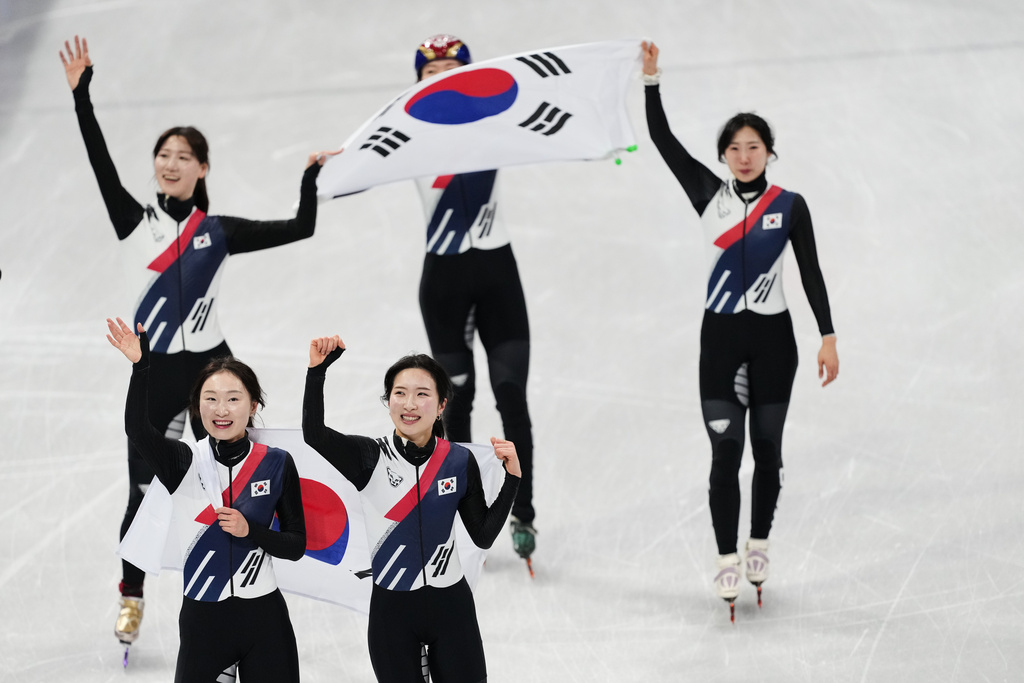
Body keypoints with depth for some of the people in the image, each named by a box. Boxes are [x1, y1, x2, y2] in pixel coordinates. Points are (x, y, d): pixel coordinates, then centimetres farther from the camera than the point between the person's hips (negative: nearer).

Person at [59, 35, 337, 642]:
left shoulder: (220, 231, 4)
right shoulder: (136, 223, 1)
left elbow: (300, 228, 5)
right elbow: (101, 163, -10)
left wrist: (311, 176, -2)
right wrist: (81, 92, -17)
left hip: (210, 365, 1)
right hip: (154, 372, 0)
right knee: (145, 489, 1)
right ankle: (132, 600, 15)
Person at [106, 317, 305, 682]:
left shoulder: (276, 463, -1)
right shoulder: (184, 461, -4)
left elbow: (296, 545, 1)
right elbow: (138, 431, -24)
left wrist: (249, 531, -18)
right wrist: (140, 368, -38)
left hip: (263, 619, 1)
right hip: (202, 620, 0)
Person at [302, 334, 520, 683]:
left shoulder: (459, 461, -2)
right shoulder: (370, 458, -7)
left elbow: (483, 536, 2)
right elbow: (313, 434, -24)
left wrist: (512, 478, -7)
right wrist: (317, 370, -33)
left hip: (451, 605, 1)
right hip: (391, 611, -1)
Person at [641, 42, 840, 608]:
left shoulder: (790, 206, -1)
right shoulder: (709, 195, 0)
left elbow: (811, 273, 1)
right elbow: (661, 138, -5)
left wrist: (828, 338, -4)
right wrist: (651, 78, -14)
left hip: (773, 337, 0)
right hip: (721, 336, 0)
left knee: (767, 448, 10)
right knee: (725, 453, -4)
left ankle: (759, 543, 28)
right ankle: (728, 559, 3)